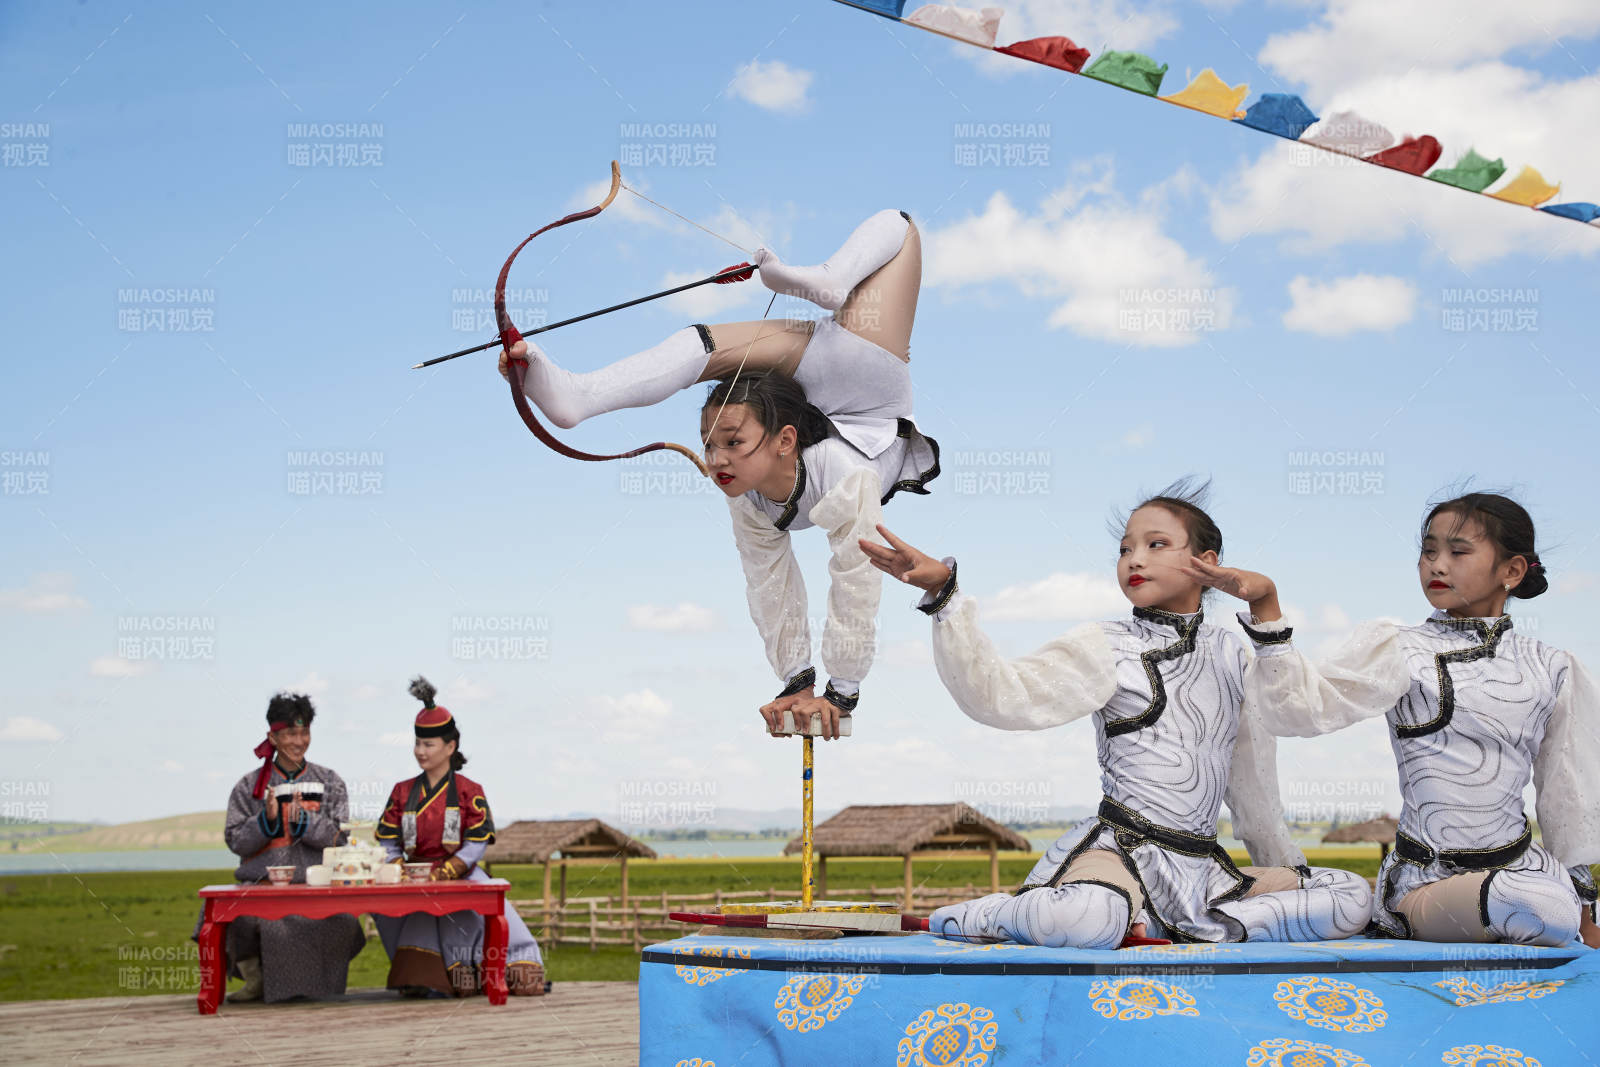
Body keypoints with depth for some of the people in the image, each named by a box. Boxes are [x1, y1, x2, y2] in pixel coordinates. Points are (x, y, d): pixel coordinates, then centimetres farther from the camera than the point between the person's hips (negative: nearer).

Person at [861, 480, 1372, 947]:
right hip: (1119, 849, -6)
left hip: (1201, 865, 6)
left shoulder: (1233, 655, 15)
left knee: (1352, 897, -11)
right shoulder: (1105, 647, 3)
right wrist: (943, 595, -19)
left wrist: (1286, 865, 30)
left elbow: (1253, 779, 24)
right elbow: (999, 695, -10)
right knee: (1080, 922, -40)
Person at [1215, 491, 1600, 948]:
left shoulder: (1551, 667, 9)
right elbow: (1300, 709, -13)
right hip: (1424, 873, -5)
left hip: (1520, 860, 5)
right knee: (1544, 910, -33)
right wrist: (1264, 604, -25)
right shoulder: (1400, 650, 1)